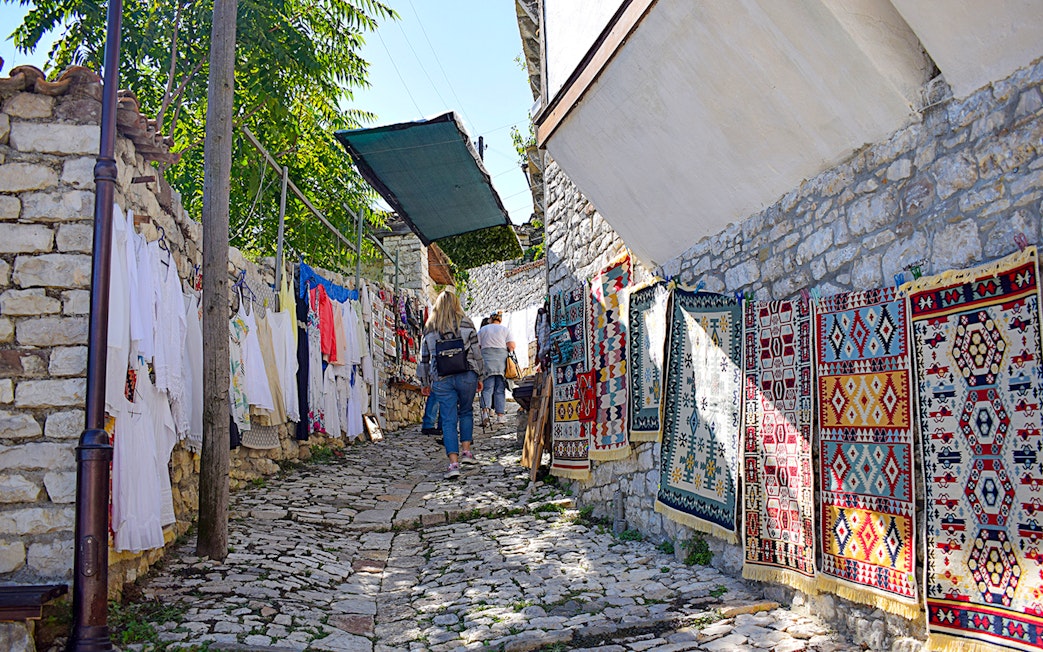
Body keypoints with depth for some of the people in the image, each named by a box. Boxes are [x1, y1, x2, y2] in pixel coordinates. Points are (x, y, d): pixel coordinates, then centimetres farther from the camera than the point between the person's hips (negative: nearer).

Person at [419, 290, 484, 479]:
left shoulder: (429, 328, 7)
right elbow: (476, 352, 2)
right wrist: (479, 377, 11)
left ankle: (454, 463, -9)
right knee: (466, 412, 22)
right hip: (466, 375, 0)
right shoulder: (466, 324, 3)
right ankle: (466, 451, 16)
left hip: (441, 379, 0)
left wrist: (425, 383, 18)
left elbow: (424, 358, 10)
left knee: (448, 420, 1)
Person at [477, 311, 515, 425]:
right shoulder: (505, 329, 11)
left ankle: (486, 409, -26)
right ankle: (500, 415, -1)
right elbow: (512, 346, 1)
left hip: (486, 358, 0)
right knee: (500, 388, 3)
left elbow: (477, 347, 6)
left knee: (487, 387, -4)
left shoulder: (483, 329, 13)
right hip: (501, 359, 0)